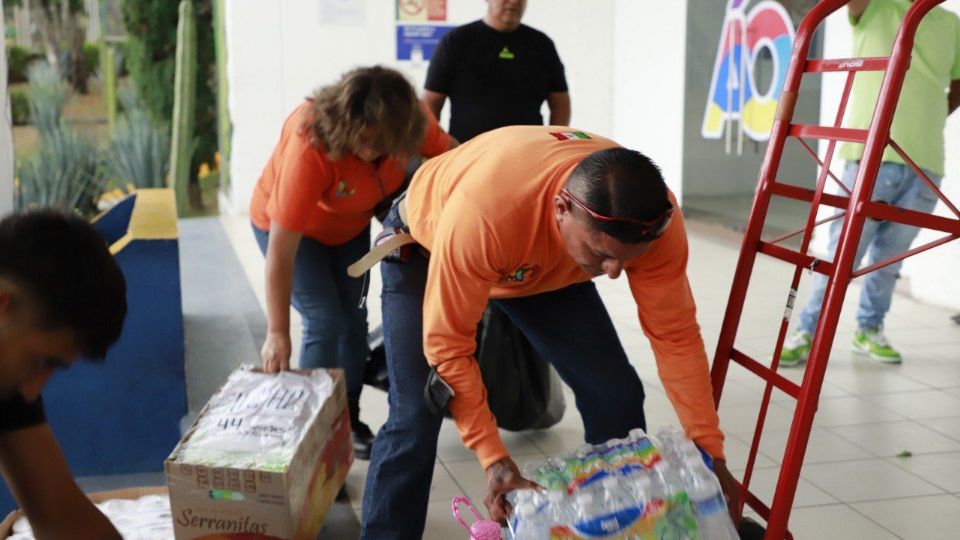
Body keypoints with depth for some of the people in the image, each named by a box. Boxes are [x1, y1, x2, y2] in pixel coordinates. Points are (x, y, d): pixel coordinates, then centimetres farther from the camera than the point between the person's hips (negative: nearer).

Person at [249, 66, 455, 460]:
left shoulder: (408, 119, -28)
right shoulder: (309, 148, -41)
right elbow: (281, 251, -38)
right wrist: (277, 333, -36)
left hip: (351, 225, 5)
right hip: (288, 225, -5)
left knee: (354, 318, 7)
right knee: (325, 322, -14)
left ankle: (349, 420, 21)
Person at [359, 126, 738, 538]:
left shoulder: (652, 217, -32)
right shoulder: (483, 214, -46)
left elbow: (675, 336, -21)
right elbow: (446, 344, -34)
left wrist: (710, 452, -19)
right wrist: (493, 458, -35)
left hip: (545, 264, 4)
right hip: (425, 247, -3)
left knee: (615, 394, -4)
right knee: (416, 416, -16)